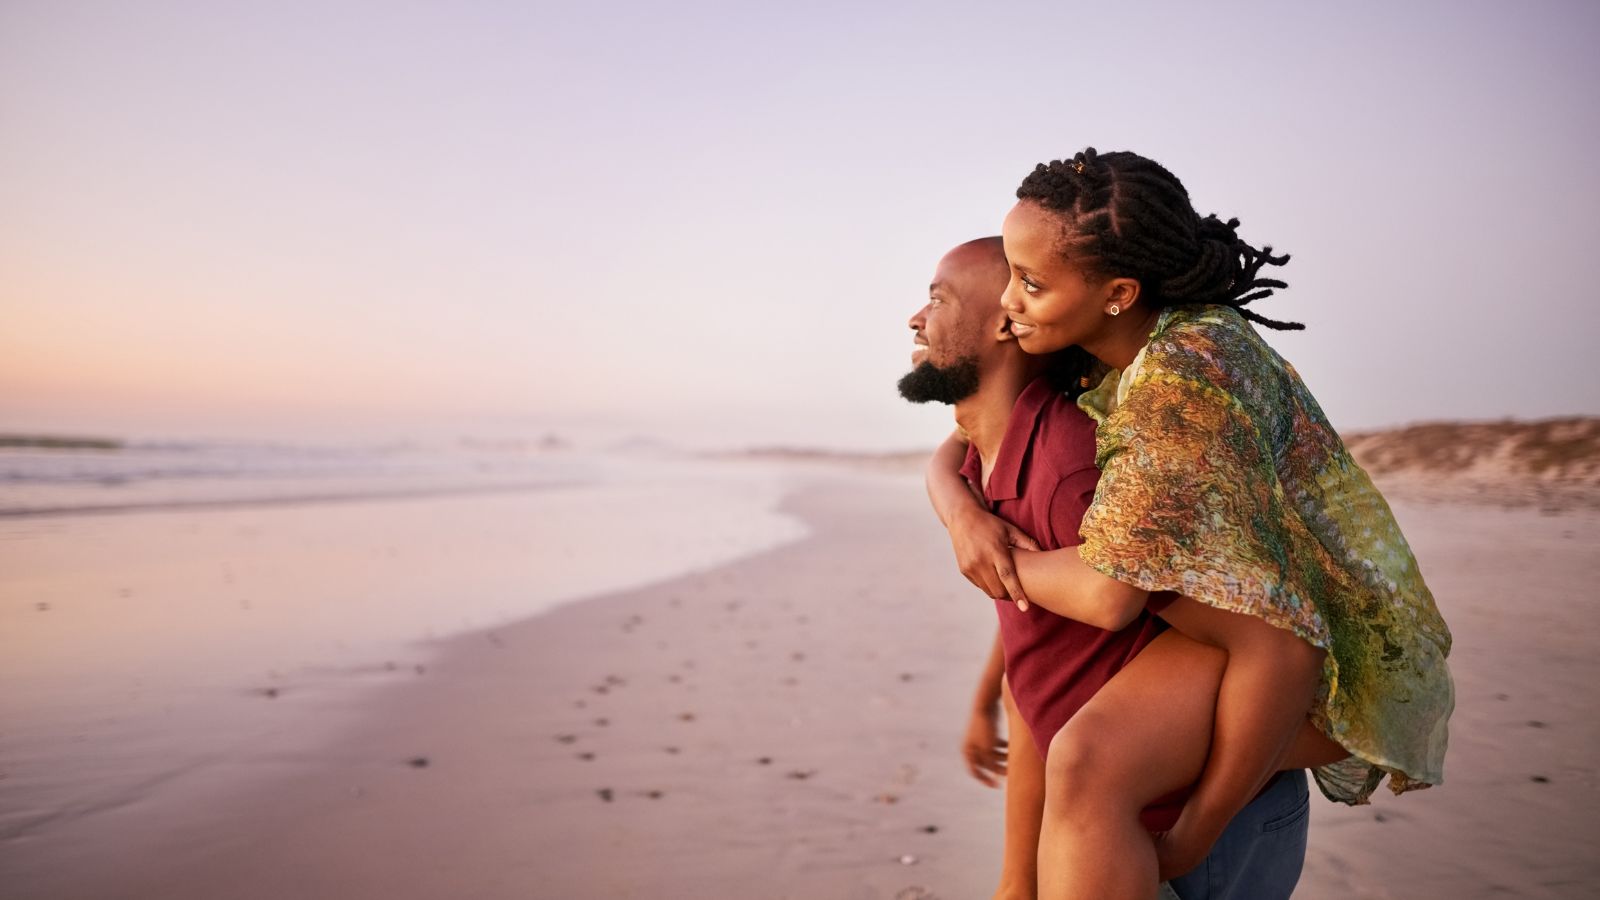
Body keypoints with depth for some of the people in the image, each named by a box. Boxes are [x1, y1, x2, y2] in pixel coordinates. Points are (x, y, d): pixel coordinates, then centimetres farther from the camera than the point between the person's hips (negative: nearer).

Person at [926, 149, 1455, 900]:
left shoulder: (1185, 374, -26)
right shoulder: (1086, 365, 2)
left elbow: (1110, 593, -31)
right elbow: (955, 453, 9)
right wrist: (963, 518, -12)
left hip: (1317, 662, -10)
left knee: (1085, 767, -32)